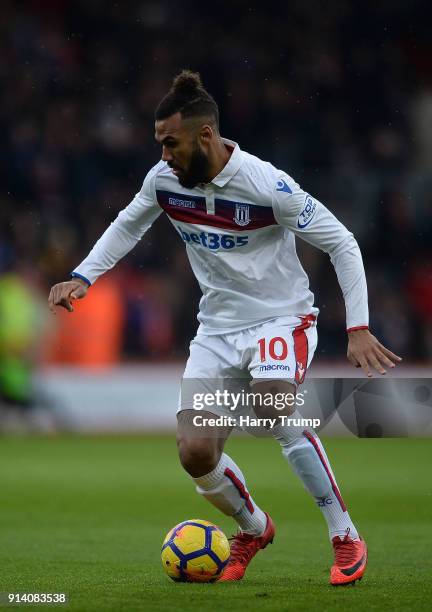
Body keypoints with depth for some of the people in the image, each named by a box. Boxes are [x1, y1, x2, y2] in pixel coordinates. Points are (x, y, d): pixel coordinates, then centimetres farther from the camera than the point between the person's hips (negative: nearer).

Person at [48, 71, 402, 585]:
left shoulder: (267, 185, -22)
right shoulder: (164, 180, -6)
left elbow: (341, 244, -15)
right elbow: (127, 226, 17)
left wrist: (358, 329, -20)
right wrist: (82, 277, 4)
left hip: (281, 317, -5)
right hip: (217, 326, 5)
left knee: (273, 407, -34)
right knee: (195, 453, -9)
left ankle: (346, 538, -20)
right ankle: (254, 529, 23)